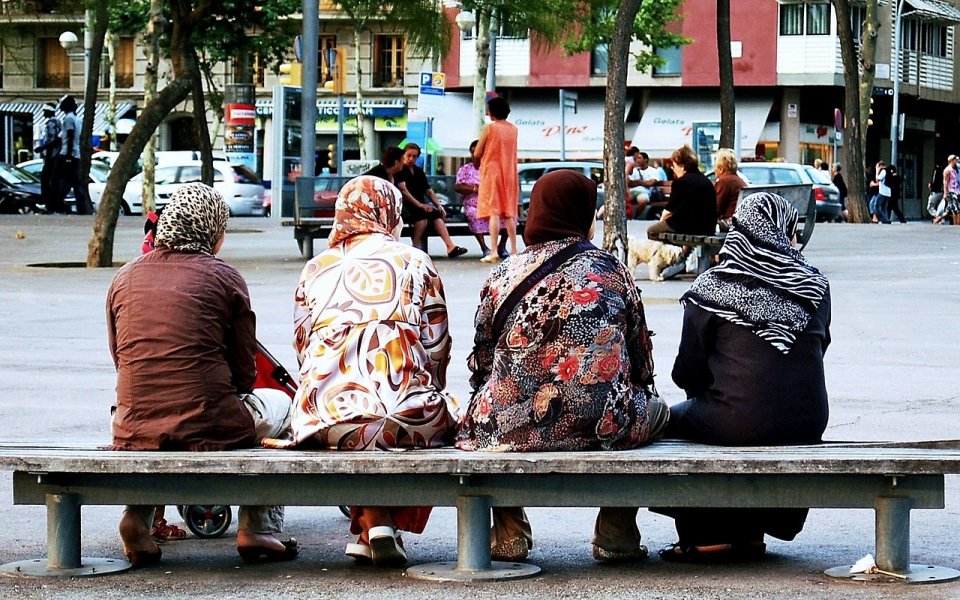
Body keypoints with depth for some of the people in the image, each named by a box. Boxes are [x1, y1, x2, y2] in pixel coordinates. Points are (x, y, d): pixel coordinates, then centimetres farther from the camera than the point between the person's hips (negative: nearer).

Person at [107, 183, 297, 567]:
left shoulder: (124, 277, 9)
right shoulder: (223, 277, -1)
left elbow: (120, 361, 13)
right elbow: (244, 373, 0)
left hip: (134, 433, 4)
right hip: (208, 428, -3)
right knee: (278, 403, 27)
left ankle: (138, 513, 17)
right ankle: (257, 529, 21)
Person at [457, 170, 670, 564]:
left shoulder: (502, 277, 3)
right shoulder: (613, 273, 4)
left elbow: (481, 367, 8)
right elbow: (642, 365, 10)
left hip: (507, 429, 1)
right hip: (606, 428, -1)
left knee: (487, 407, 35)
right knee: (655, 410, 30)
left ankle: (508, 530, 27)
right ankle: (616, 531, 23)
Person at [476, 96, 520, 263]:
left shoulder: (489, 128, -9)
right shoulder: (513, 129, 6)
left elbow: (477, 153, -7)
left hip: (492, 172, -5)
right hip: (509, 174, 5)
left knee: (493, 212, -8)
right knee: (509, 213, 10)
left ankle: (493, 252, -14)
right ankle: (514, 250, 10)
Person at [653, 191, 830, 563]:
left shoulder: (712, 288, -4)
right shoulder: (815, 285, 5)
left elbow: (687, 372, -1)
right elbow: (817, 350, 13)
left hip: (738, 423, -4)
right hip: (807, 425, 4)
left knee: (667, 420, 23)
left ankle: (706, 536, 21)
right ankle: (749, 533, 31)